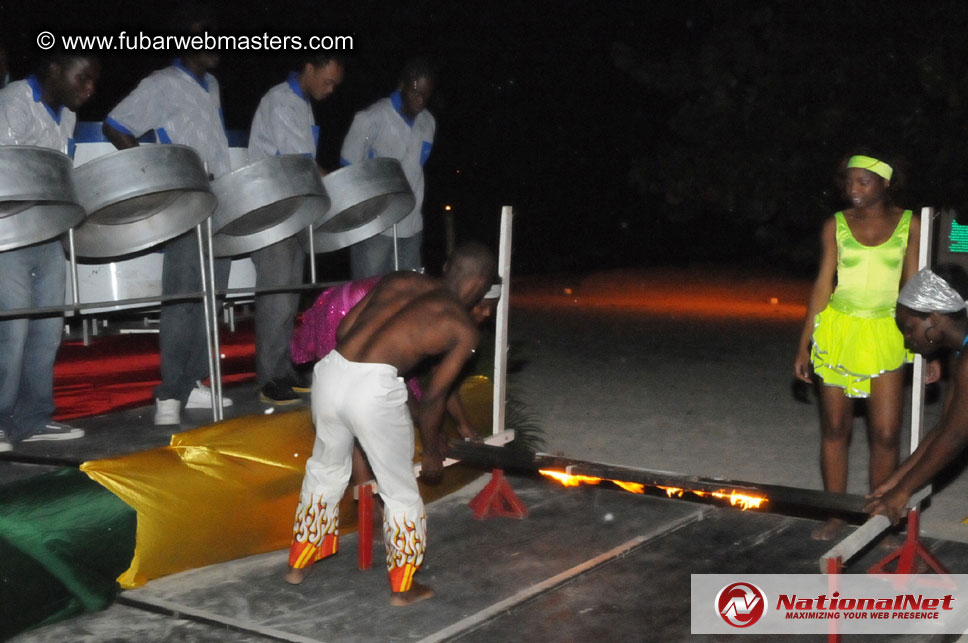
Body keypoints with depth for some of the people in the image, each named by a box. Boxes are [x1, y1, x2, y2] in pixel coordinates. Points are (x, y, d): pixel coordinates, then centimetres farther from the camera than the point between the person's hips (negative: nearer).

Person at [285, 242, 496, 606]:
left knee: (325, 469, 29)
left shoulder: (399, 281, 18)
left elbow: (344, 327, 18)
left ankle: (299, 563, 45)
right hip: (374, 389, -6)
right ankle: (403, 587, 30)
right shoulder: (464, 330, 6)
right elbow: (432, 399, 7)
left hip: (331, 371, 6)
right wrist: (433, 454, 22)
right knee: (400, 491, 16)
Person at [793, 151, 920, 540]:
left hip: (885, 333, -1)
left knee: (886, 433, -2)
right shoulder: (837, 225, 2)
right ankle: (835, 515, 17)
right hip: (838, 329, 1)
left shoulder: (908, 224, 1)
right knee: (834, 428, 5)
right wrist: (803, 346, 1)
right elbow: (822, 285, 3)